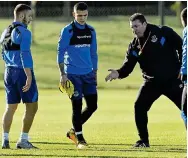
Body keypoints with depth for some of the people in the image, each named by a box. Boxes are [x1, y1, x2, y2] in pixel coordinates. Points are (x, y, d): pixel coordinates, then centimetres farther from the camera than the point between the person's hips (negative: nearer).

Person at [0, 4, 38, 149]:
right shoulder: (24, 32, -13)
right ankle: (23, 140, -3)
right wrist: (29, 77, -22)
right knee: (32, 107, 0)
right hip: (23, 72, -8)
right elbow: (25, 55, -20)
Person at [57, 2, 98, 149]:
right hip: (73, 74, -5)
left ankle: (74, 131, 20)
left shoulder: (91, 31, 9)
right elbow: (60, 52, -7)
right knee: (77, 106, -5)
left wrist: (95, 73, 15)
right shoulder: (67, 31, -7)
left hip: (88, 74, 5)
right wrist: (62, 74, -12)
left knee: (92, 105, 2)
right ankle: (79, 138, 5)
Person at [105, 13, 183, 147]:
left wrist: (182, 68, -12)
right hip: (152, 83, 4)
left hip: (173, 79, -4)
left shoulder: (164, 33, -10)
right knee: (139, 107, -9)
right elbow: (128, 67, -3)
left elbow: (182, 47, -7)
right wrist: (118, 73, -25)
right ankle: (144, 140, 4)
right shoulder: (134, 46, 2)